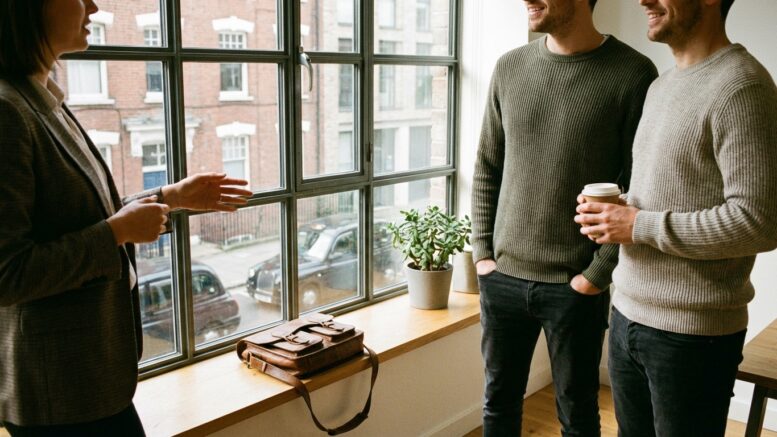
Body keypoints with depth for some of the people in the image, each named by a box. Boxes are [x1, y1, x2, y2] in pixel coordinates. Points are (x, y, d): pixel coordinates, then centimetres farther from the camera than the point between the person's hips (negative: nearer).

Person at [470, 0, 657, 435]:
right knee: (499, 400, 16)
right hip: (502, 276, 4)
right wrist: (482, 251, 4)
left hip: (575, 286, -3)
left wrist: (597, 273, -10)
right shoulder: (509, 67, 3)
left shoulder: (632, 74, -9)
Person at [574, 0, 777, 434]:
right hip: (627, 314, 8)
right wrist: (614, 212, 2)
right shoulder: (660, 87, 12)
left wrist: (640, 226, -18)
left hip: (691, 332, -8)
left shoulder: (739, 86, -15)